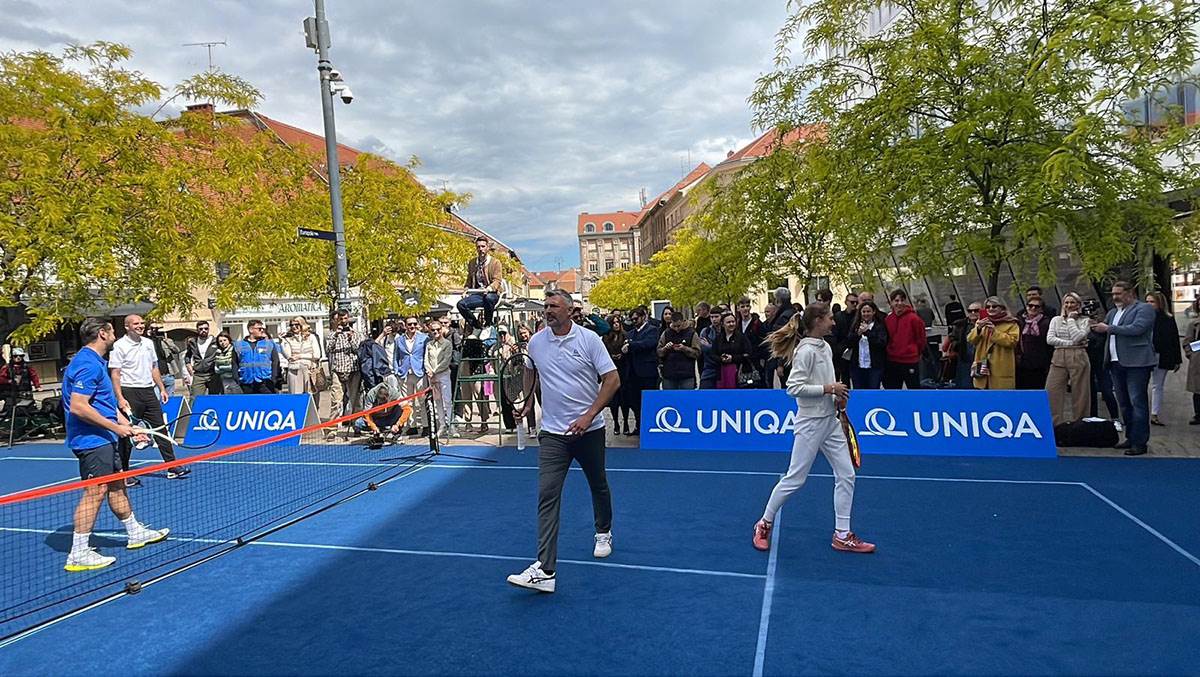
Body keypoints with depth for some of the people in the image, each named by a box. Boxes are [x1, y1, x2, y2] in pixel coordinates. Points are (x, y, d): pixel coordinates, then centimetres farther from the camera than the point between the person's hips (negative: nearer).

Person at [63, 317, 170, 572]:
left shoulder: (94, 362, 16)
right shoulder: (87, 364, -18)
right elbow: (78, 407, -25)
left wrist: (127, 426, 17)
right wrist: (116, 426, -21)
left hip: (103, 439, 11)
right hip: (92, 440, -11)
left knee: (116, 485, 18)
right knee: (95, 491, -9)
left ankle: (135, 533, 30)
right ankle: (78, 554, -4)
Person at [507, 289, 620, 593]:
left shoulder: (588, 339, -9)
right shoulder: (535, 343, 1)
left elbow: (612, 379, -11)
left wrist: (589, 416, -18)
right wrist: (527, 403, 22)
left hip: (589, 429, -1)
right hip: (552, 432, 1)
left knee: (598, 485, 18)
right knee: (547, 495, -11)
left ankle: (604, 533, 46)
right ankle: (545, 570, -14)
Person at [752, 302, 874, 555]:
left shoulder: (826, 347, 10)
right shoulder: (806, 351, -17)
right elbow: (794, 387, -22)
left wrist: (837, 397, 5)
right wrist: (828, 388, -20)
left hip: (830, 421, 9)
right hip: (811, 423, -9)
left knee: (846, 475, 8)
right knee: (794, 479, 0)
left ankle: (842, 535, 16)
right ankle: (765, 524, 19)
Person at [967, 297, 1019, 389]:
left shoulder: (1011, 324, 1)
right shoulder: (982, 322, 17)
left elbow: (1012, 341, -13)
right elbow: (971, 340, 6)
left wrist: (994, 331, -20)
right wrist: (978, 329, -12)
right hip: (983, 367, 5)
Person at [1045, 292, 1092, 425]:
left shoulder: (1084, 321, 8)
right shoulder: (1056, 320, 15)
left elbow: (1077, 337, -10)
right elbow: (1049, 339, 2)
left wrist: (1071, 319, -1)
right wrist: (1069, 343, -7)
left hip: (1078, 358, -2)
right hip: (1058, 358, 2)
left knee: (1080, 394, 0)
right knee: (1051, 392, -7)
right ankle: (1053, 424, -3)